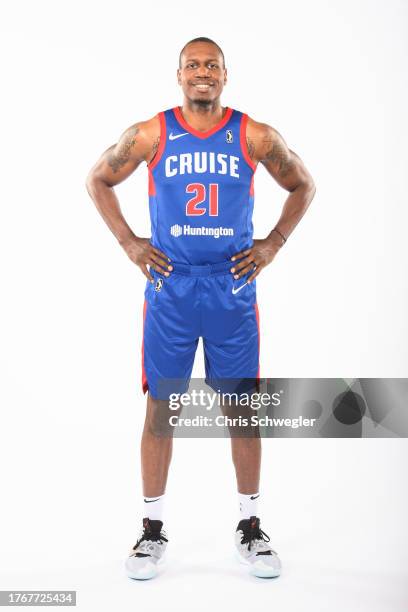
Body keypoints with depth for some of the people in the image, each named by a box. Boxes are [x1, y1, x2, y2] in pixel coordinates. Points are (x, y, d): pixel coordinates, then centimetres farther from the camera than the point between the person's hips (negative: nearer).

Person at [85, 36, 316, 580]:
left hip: (233, 284, 1)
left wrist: (274, 243, 3)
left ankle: (250, 527, 21)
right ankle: (153, 529, 18)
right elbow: (98, 180, 13)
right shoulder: (149, 135, 1)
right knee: (160, 405, 3)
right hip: (170, 285, 0)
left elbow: (303, 186, 14)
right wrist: (128, 242, 3)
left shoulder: (255, 137, 2)